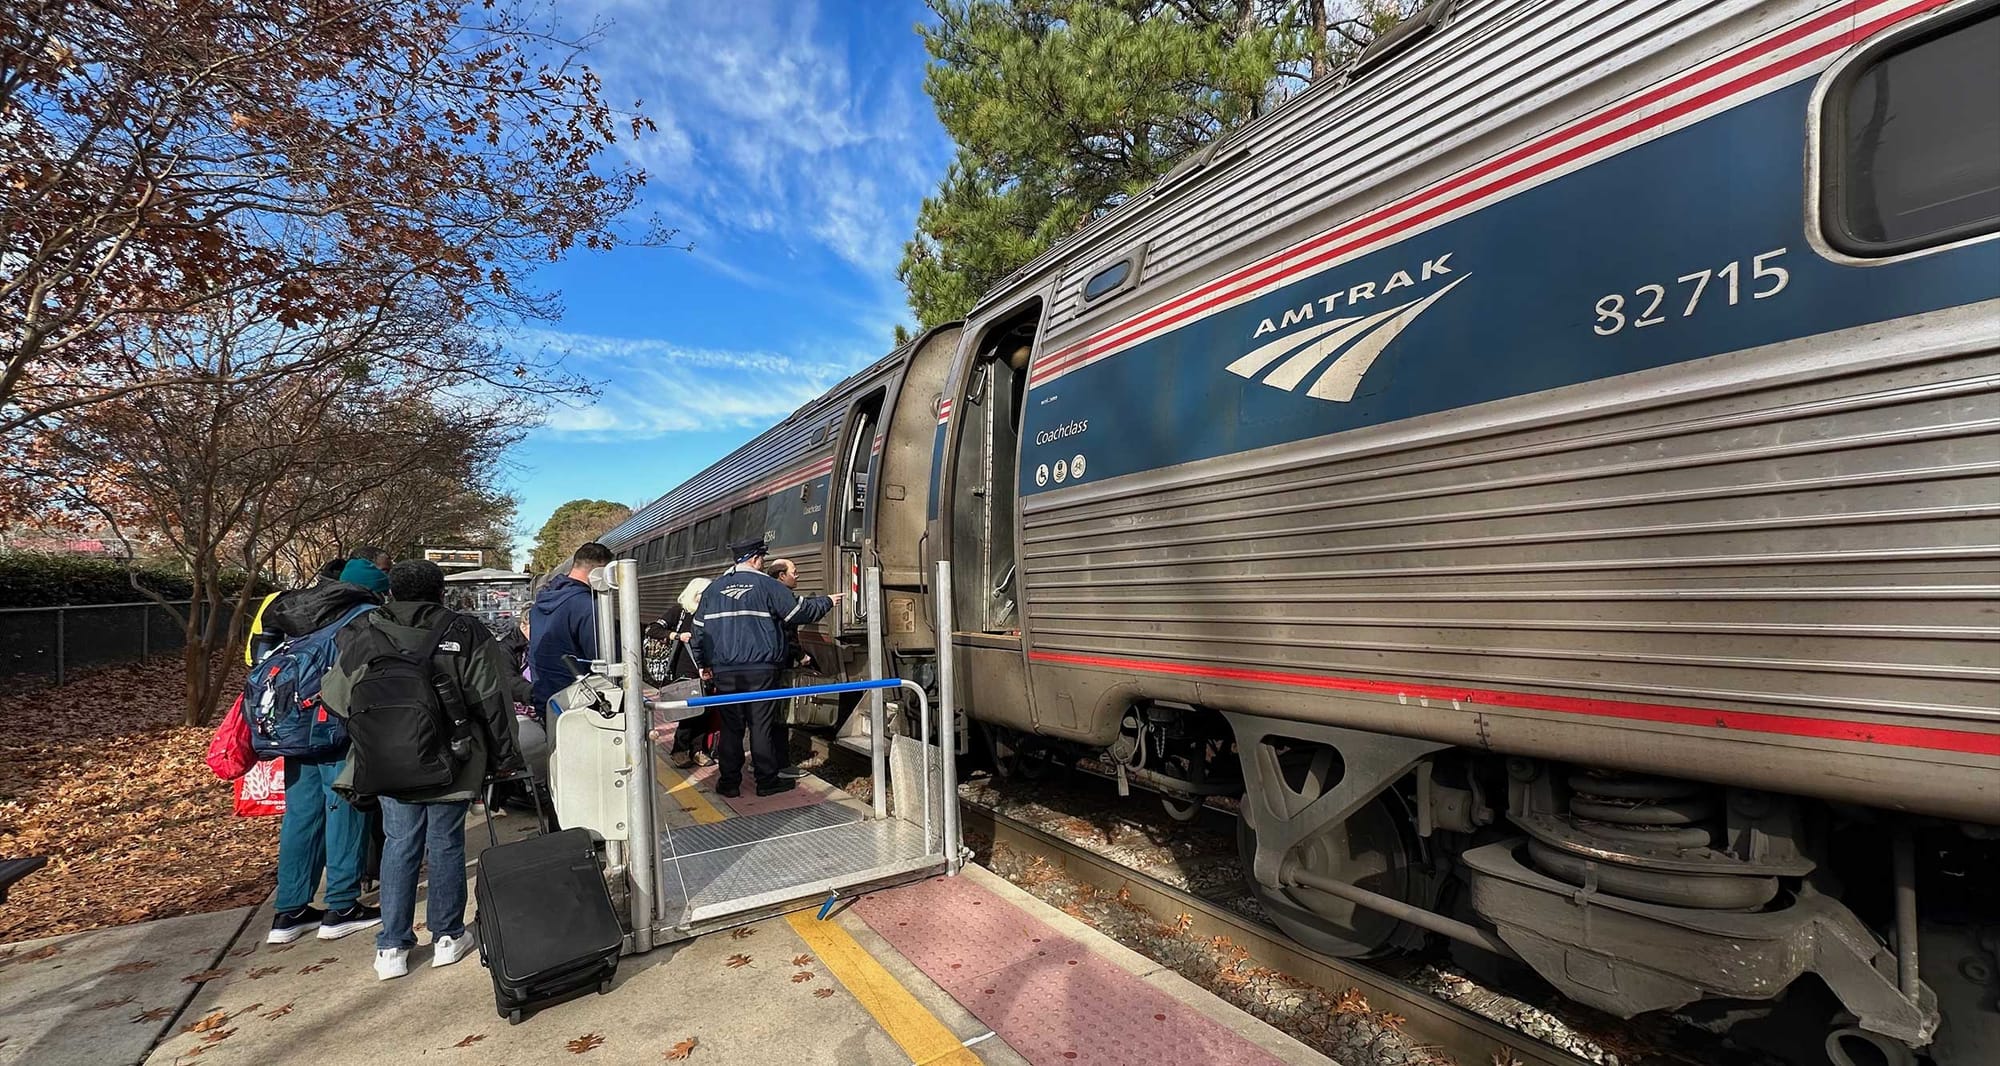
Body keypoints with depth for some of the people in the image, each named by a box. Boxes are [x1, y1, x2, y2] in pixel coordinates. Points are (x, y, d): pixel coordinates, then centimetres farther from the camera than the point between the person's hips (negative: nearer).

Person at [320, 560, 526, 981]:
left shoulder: (364, 634, -3)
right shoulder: (465, 633, -10)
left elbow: (336, 697, 4)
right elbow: (491, 699, -9)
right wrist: (504, 757, 0)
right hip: (451, 764, -2)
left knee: (398, 847, 13)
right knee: (446, 846, 9)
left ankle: (392, 946, 18)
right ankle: (447, 937, 20)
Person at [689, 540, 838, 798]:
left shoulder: (713, 588, 10)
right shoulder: (766, 585, -4)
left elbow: (699, 629, 13)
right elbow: (801, 611, -2)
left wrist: (704, 664, 22)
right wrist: (827, 601, 15)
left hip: (724, 671, 4)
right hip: (760, 670, -4)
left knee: (730, 726, 11)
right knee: (762, 726, 4)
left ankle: (729, 782, 16)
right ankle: (767, 781, 11)